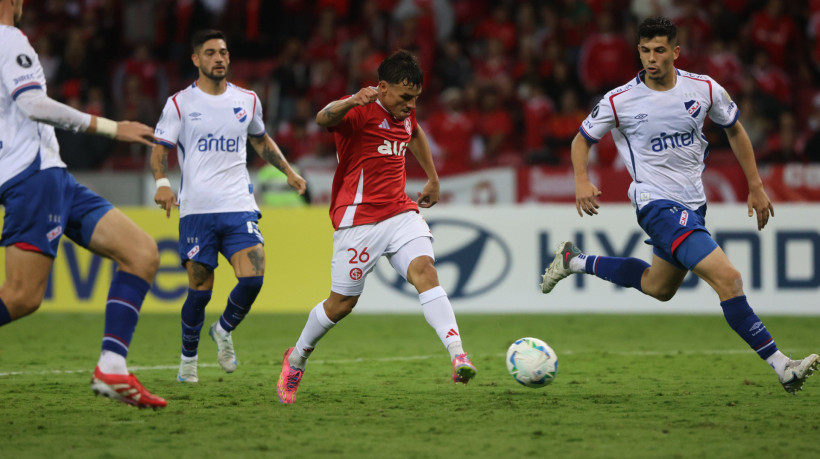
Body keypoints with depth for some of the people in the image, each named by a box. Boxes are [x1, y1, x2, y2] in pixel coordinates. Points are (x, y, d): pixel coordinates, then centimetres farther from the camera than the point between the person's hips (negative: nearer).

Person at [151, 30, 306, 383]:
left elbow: (261, 140, 30)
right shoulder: (180, 103, 2)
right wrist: (162, 182, -16)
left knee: (253, 278, -14)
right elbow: (160, 148, 2)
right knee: (199, 291, -3)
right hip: (196, 209, -3)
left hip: (239, 207, 3)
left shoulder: (247, 101, 13)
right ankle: (188, 358, 20)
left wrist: (288, 171, 22)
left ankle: (224, 331, 15)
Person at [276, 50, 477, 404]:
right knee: (342, 302, 4)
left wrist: (433, 179, 35)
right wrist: (352, 102, -59)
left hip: (400, 212, 6)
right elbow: (323, 118, -38)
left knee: (424, 270, -19)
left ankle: (458, 355, -33)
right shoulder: (360, 110, -15)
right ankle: (296, 359, 30)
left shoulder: (404, 112, 9)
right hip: (359, 219, -6)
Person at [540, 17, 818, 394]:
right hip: (657, 205, -6)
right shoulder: (620, 101, -11)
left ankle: (574, 261, 42)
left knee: (659, 288, 25)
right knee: (728, 278, -21)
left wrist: (756, 187, 12)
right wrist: (582, 182, -15)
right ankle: (781, 366, -18)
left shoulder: (704, 89, -4)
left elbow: (734, 130, 12)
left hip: (693, 204, 6)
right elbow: (582, 139, 4)